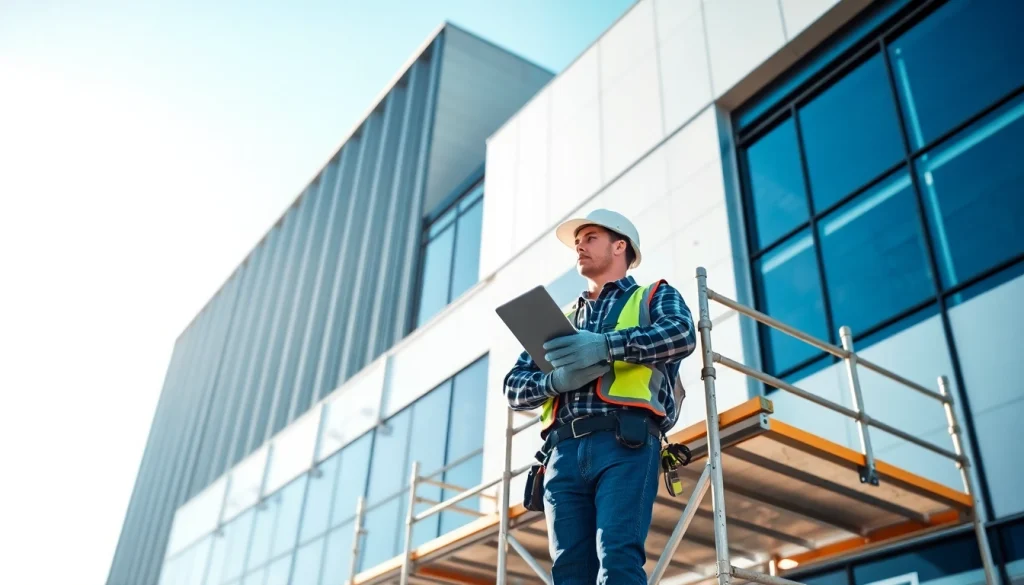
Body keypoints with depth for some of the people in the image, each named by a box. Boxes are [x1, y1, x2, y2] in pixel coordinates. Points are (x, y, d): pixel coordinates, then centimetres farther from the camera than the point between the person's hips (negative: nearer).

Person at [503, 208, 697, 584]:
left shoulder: (654, 296, 20)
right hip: (564, 449, 4)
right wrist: (555, 380, -4)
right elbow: (514, 388, 19)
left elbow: (682, 334, -4)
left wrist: (607, 346, -18)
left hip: (625, 442, -4)